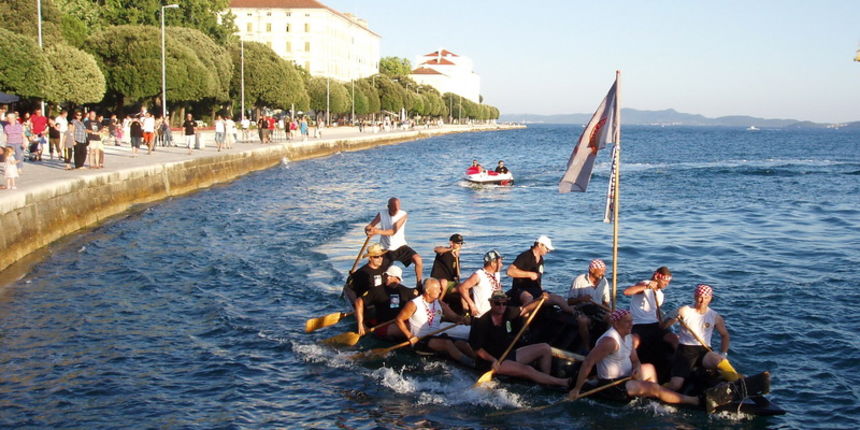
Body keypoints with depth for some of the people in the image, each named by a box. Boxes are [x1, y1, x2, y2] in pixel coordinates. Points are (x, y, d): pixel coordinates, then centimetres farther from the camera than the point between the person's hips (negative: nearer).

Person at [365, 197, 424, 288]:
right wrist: (368, 229, -38)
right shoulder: (381, 214, -8)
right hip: (386, 249, 1)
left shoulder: (403, 215, -13)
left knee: (418, 259, -23)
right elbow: (369, 226, -13)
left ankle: (419, 285, -8)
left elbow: (394, 231, -24)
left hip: (400, 247, -1)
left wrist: (379, 231, -39)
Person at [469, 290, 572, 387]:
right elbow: (476, 348, -16)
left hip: (510, 354, 8)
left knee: (545, 348, 2)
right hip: (492, 361, -8)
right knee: (527, 370, -28)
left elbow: (525, 309, -5)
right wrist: (493, 360, -25)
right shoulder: (482, 323, -16)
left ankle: (547, 382, -4)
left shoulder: (508, 313, 1)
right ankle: (563, 383, -25)